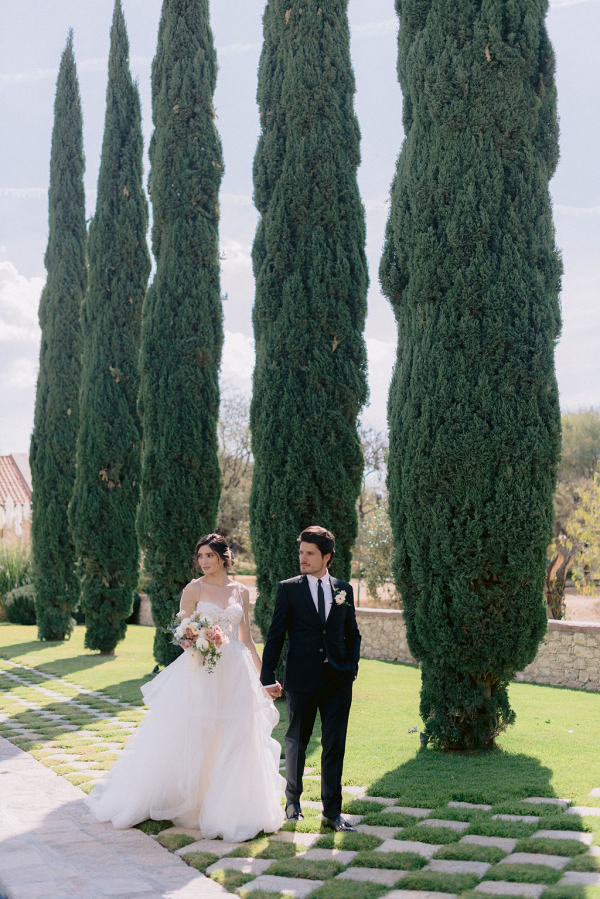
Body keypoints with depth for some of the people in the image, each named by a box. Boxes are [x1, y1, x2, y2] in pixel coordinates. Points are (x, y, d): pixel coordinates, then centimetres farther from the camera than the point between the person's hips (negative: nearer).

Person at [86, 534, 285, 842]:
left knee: (237, 742, 3)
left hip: (236, 672, 3)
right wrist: (195, 646, -23)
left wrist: (263, 675, 11)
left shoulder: (241, 591, 9)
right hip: (201, 672, -3)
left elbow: (246, 639, 14)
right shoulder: (194, 589, -1)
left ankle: (232, 809, 15)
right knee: (192, 739, -1)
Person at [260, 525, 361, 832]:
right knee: (297, 742, 11)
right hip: (302, 679, -1)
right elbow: (275, 635, 0)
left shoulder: (343, 589, 8)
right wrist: (268, 677, -5)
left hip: (338, 680, 2)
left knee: (335, 745, 2)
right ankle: (293, 801, 30)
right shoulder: (288, 589, 1)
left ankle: (332, 810, 11)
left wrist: (352, 665, 2)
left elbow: (352, 633, 16)